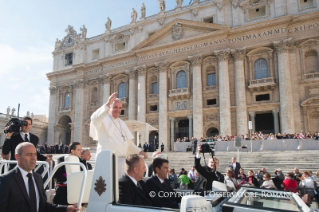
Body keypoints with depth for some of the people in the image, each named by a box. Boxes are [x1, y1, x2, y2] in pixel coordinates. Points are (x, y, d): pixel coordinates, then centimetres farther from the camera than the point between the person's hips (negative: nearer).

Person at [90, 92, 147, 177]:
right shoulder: (104, 120, 0)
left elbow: (128, 142, 24)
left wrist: (139, 151, 11)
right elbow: (94, 118, -26)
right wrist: (107, 104, -39)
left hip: (121, 159, 7)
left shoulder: (121, 123, 19)